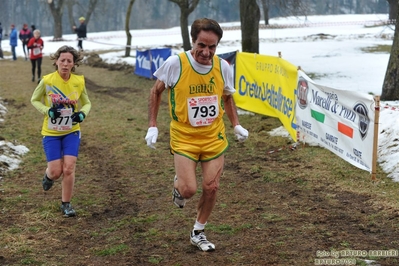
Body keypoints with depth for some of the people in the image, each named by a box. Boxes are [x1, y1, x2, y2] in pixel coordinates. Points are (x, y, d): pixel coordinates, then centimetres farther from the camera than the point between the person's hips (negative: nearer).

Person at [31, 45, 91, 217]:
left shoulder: (79, 81, -8)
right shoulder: (47, 80, -14)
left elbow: (87, 103, 7)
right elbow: (34, 100, 0)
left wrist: (82, 114, -15)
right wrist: (47, 111, -19)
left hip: (72, 132, 1)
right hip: (51, 133, -1)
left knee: (69, 169, -8)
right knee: (56, 172, -2)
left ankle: (66, 204, 13)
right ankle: (48, 175, 37)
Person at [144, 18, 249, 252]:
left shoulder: (223, 67, -8)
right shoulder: (175, 63, -18)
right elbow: (156, 91, -1)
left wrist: (236, 125, 0)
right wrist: (153, 126, -6)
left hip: (214, 138, 3)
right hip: (184, 138, -3)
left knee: (211, 187, 4)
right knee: (189, 190, -13)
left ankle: (198, 233, 27)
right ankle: (179, 184, 25)